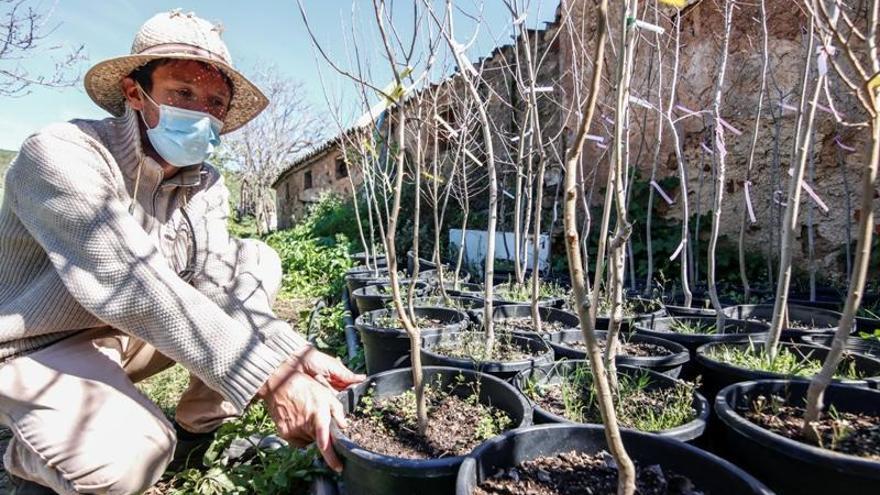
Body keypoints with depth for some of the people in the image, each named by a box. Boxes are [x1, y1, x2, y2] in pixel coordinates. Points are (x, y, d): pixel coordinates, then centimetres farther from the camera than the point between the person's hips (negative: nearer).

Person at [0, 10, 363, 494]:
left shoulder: (206, 186, -4)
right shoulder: (61, 155, -24)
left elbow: (219, 278, -16)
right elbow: (133, 284, -38)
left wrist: (292, 353, -35)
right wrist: (270, 375, -46)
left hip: (133, 334, 6)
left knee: (257, 259, -9)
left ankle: (196, 424, 1)